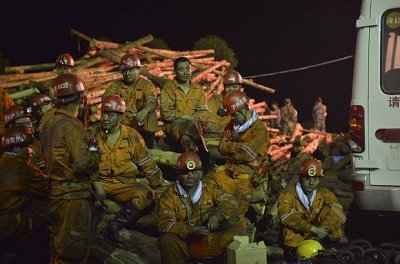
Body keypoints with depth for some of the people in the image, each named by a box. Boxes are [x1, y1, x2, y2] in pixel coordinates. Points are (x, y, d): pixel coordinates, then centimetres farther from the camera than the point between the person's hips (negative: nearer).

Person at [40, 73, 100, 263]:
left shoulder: (48, 125, 9)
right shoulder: (71, 126, -18)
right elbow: (82, 163, -27)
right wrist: (95, 160, -5)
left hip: (55, 192, 9)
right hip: (73, 196, -9)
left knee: (58, 244, 18)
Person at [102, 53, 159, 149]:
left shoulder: (146, 85, 0)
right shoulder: (117, 85, 11)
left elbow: (152, 101, -19)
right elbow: (106, 96, -7)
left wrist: (145, 110, -45)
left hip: (144, 128, -3)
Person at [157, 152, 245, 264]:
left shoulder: (210, 189, 12)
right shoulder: (169, 195, 0)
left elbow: (230, 202, -1)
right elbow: (164, 223, -11)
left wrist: (217, 215, -24)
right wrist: (191, 230, -26)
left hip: (211, 243, 3)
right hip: (184, 245, -3)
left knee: (238, 231, -14)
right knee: (166, 241, -34)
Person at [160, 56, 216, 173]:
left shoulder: (198, 88, 15)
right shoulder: (168, 87, 2)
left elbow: (203, 112, 11)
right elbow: (167, 113, -8)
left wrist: (196, 117, -12)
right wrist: (187, 117, -10)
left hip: (193, 124, 4)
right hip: (173, 126, -3)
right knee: (191, 126, -34)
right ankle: (207, 162, -34)